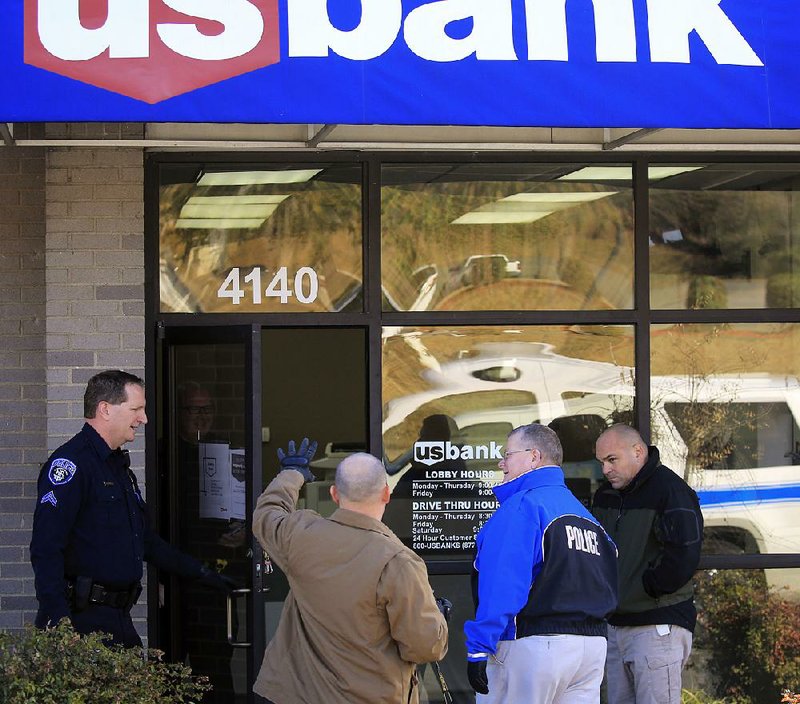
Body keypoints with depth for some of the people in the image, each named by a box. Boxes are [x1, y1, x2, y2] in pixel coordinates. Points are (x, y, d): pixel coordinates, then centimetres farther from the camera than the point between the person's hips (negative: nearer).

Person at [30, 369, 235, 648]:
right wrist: (58, 621, -26)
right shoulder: (70, 463, -11)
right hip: (82, 618, -9)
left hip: (119, 618, 9)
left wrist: (200, 572, 28)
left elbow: (145, 541, 30)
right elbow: (45, 549, -19)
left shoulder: (119, 466, 21)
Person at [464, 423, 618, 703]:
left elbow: (502, 585, -18)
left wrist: (478, 648, -19)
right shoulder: (582, 511, 16)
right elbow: (607, 587, 19)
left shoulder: (522, 505, -10)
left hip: (533, 645, -8)